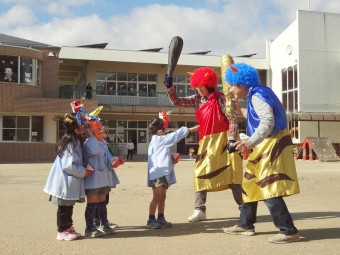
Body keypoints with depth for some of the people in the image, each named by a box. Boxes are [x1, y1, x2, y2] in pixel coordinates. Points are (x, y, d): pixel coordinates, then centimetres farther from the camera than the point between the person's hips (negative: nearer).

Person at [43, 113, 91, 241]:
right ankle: (62, 231, 13)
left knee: (68, 206, 17)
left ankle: (68, 228, 28)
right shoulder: (72, 144, -22)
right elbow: (69, 165, -24)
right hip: (66, 182, -9)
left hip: (68, 182, 9)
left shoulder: (73, 141, 6)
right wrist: (83, 172, -14)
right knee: (64, 207, 3)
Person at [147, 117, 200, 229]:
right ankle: (151, 219, -1)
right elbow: (175, 135, -11)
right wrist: (190, 129, -6)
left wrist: (171, 160, 8)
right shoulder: (158, 140, -11)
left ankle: (161, 219, 17)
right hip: (158, 173, -10)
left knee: (162, 197, 11)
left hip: (163, 173, 10)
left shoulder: (159, 141, 18)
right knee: (157, 197, -7)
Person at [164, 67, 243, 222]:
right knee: (200, 173, 1)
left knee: (232, 174, -2)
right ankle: (199, 210, 6)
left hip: (222, 140, -5)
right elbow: (177, 102, 14)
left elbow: (232, 119, -12)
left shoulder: (220, 98, -9)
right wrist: (169, 87, -1)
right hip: (206, 142, 5)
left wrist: (232, 140, -18)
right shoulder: (197, 100, 8)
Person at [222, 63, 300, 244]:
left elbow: (268, 121, -30)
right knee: (251, 184, 16)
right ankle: (245, 225, 27)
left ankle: (289, 231, -5)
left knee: (268, 189, -11)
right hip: (265, 146, 11)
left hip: (272, 145, -11)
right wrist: (239, 110, 29)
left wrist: (251, 142, -40)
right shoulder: (256, 94, 15)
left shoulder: (257, 95, -17)